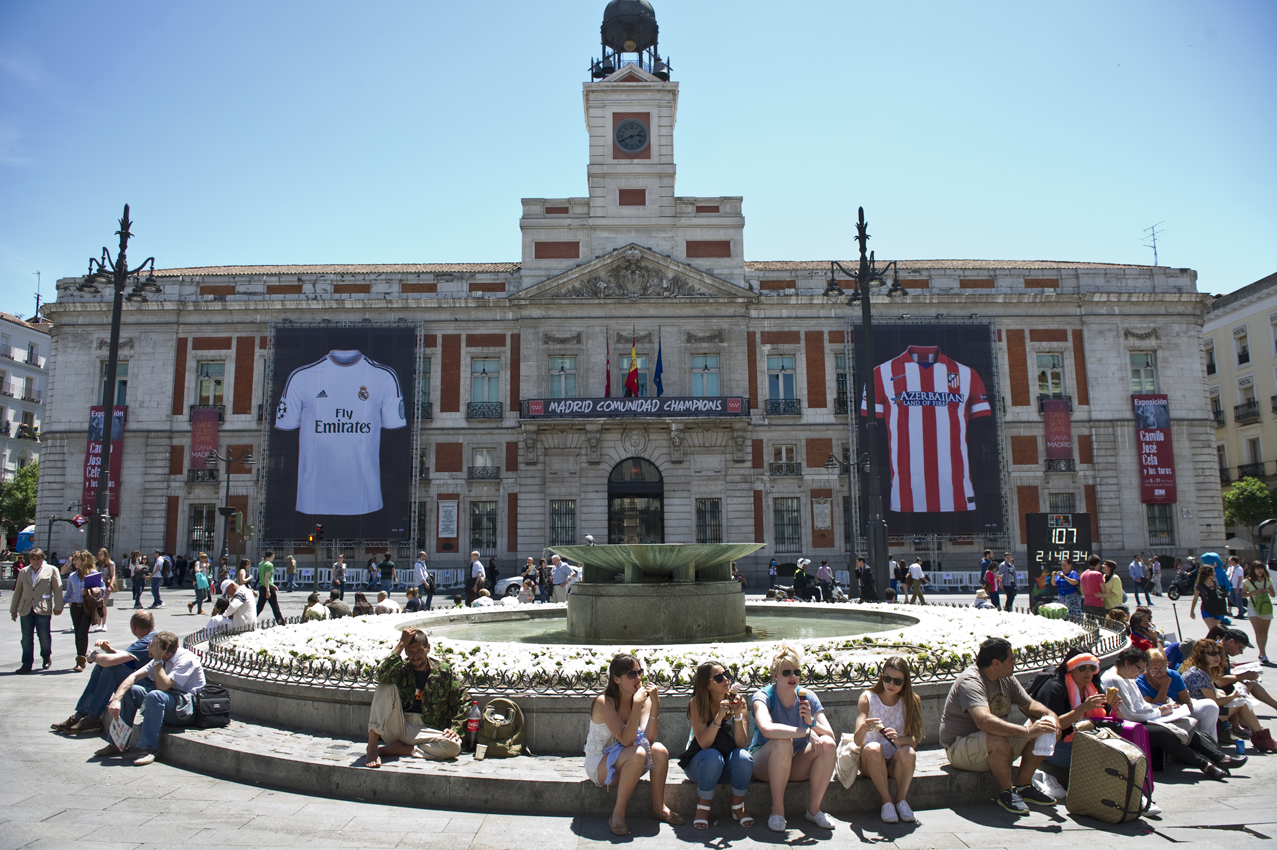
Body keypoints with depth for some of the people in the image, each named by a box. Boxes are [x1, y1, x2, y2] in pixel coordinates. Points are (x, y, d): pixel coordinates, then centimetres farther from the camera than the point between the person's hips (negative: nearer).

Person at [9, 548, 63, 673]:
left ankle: (47, 658, 22)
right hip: (26, 610, 3)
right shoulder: (23, 572, 15)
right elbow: (17, 592, 21)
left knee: (44, 636, 0)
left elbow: (57, 589, 1)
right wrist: (13, 609, 19)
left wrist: (58, 607, -4)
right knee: (26, 638, 2)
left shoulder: (51, 570, 5)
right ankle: (27, 664, 7)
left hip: (43, 610, -3)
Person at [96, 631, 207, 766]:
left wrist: (157, 659, -24)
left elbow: (163, 686, -27)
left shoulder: (186, 659, -20)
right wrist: (116, 699, -17)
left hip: (187, 710, -9)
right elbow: (134, 676, -2)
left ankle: (148, 749, -30)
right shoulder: (160, 659, 5)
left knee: (155, 695, -34)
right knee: (130, 690, -2)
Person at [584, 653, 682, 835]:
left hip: (625, 762, 6)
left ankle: (659, 807, -3)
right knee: (637, 753, -33)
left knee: (659, 750, -22)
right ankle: (617, 814, -20)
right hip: (598, 765, -6)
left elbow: (649, 738, -17)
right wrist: (637, 705, -38)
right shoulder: (603, 703, -23)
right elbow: (626, 740, -31)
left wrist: (654, 704, -25)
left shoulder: (641, 698, -6)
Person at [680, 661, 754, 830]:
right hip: (700, 764, -2)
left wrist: (738, 715, -31)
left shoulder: (738, 701, -9)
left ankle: (738, 807, -6)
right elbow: (704, 743, -24)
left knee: (743, 757, -30)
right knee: (712, 756, -35)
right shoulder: (697, 702, -15)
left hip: (731, 767, 2)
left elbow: (741, 743, -17)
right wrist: (719, 716, -36)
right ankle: (702, 809, -13)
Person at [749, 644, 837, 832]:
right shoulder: (762, 697, -16)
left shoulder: (808, 696, -3)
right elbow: (767, 729, -37)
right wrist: (806, 732, -37)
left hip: (797, 765, 4)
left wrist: (811, 722, -28)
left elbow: (830, 735, -9)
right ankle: (777, 810, -22)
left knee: (827, 744, -22)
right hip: (764, 764, -4)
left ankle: (814, 808, -9)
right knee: (782, 742, -35)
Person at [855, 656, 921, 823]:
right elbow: (858, 741, -20)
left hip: (896, 761, 1)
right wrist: (863, 728, -45)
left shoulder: (911, 701, -3)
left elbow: (914, 740, -13)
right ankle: (886, 802, -18)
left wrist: (899, 739, -37)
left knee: (907, 752, -32)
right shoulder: (867, 698, -9)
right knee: (873, 748, -34)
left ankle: (901, 800, -10)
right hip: (871, 761, -1)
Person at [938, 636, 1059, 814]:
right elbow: (984, 721, -41)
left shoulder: (1006, 678, 5)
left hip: (996, 750, 9)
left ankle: (1022, 786, 5)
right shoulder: (970, 681, -26)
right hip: (960, 749, -9)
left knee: (1043, 731, -4)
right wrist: (1027, 731, -45)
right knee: (998, 739, -38)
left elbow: (1029, 704, 11)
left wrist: (1050, 715, -12)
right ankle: (1005, 792, -13)